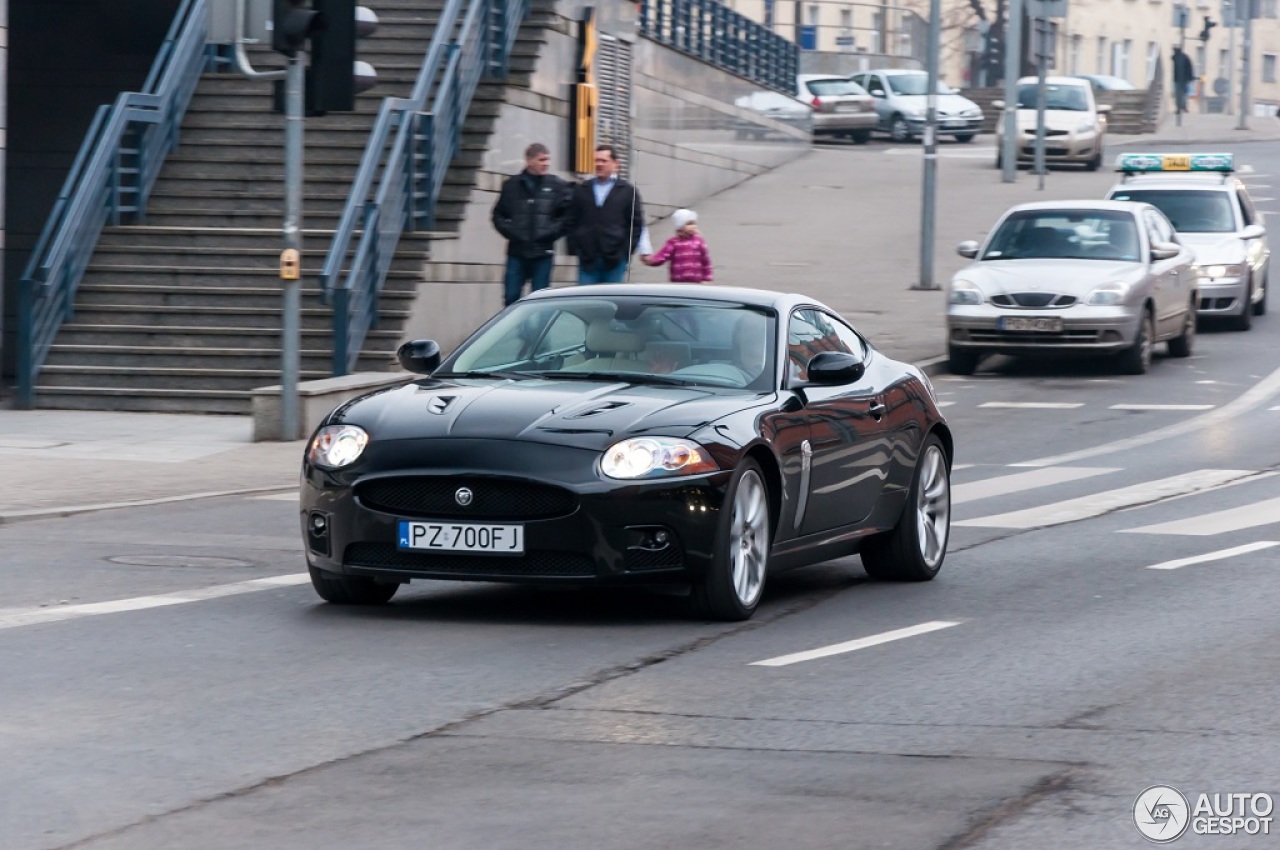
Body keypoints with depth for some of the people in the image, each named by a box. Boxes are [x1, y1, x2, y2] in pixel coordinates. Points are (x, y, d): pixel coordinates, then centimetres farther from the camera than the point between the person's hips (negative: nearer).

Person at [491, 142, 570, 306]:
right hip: (517, 251, 1)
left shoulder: (557, 186, 2)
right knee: (511, 297, 0)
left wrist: (551, 233, -9)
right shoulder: (512, 185, 6)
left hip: (543, 254, -1)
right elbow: (499, 214, 11)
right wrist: (510, 231, -4)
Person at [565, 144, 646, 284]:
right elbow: (571, 223, 11)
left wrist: (627, 251, -4)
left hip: (614, 261, -2)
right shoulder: (581, 190, 12)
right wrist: (574, 249, 1)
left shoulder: (628, 191, 6)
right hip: (587, 260, 2)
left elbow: (636, 224, 4)